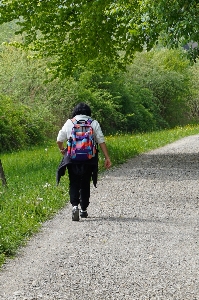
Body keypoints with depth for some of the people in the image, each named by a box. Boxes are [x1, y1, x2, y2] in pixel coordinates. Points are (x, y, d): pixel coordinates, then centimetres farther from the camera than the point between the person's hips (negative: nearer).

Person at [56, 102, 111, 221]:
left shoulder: (69, 122, 5)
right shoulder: (94, 123, 5)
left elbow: (59, 140, 6)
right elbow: (101, 141, -1)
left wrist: (62, 149, 27)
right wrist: (107, 157, 0)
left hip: (72, 158, -1)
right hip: (89, 159, 1)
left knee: (74, 184, 5)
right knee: (85, 184, 13)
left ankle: (75, 206, -18)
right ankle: (84, 209, 17)